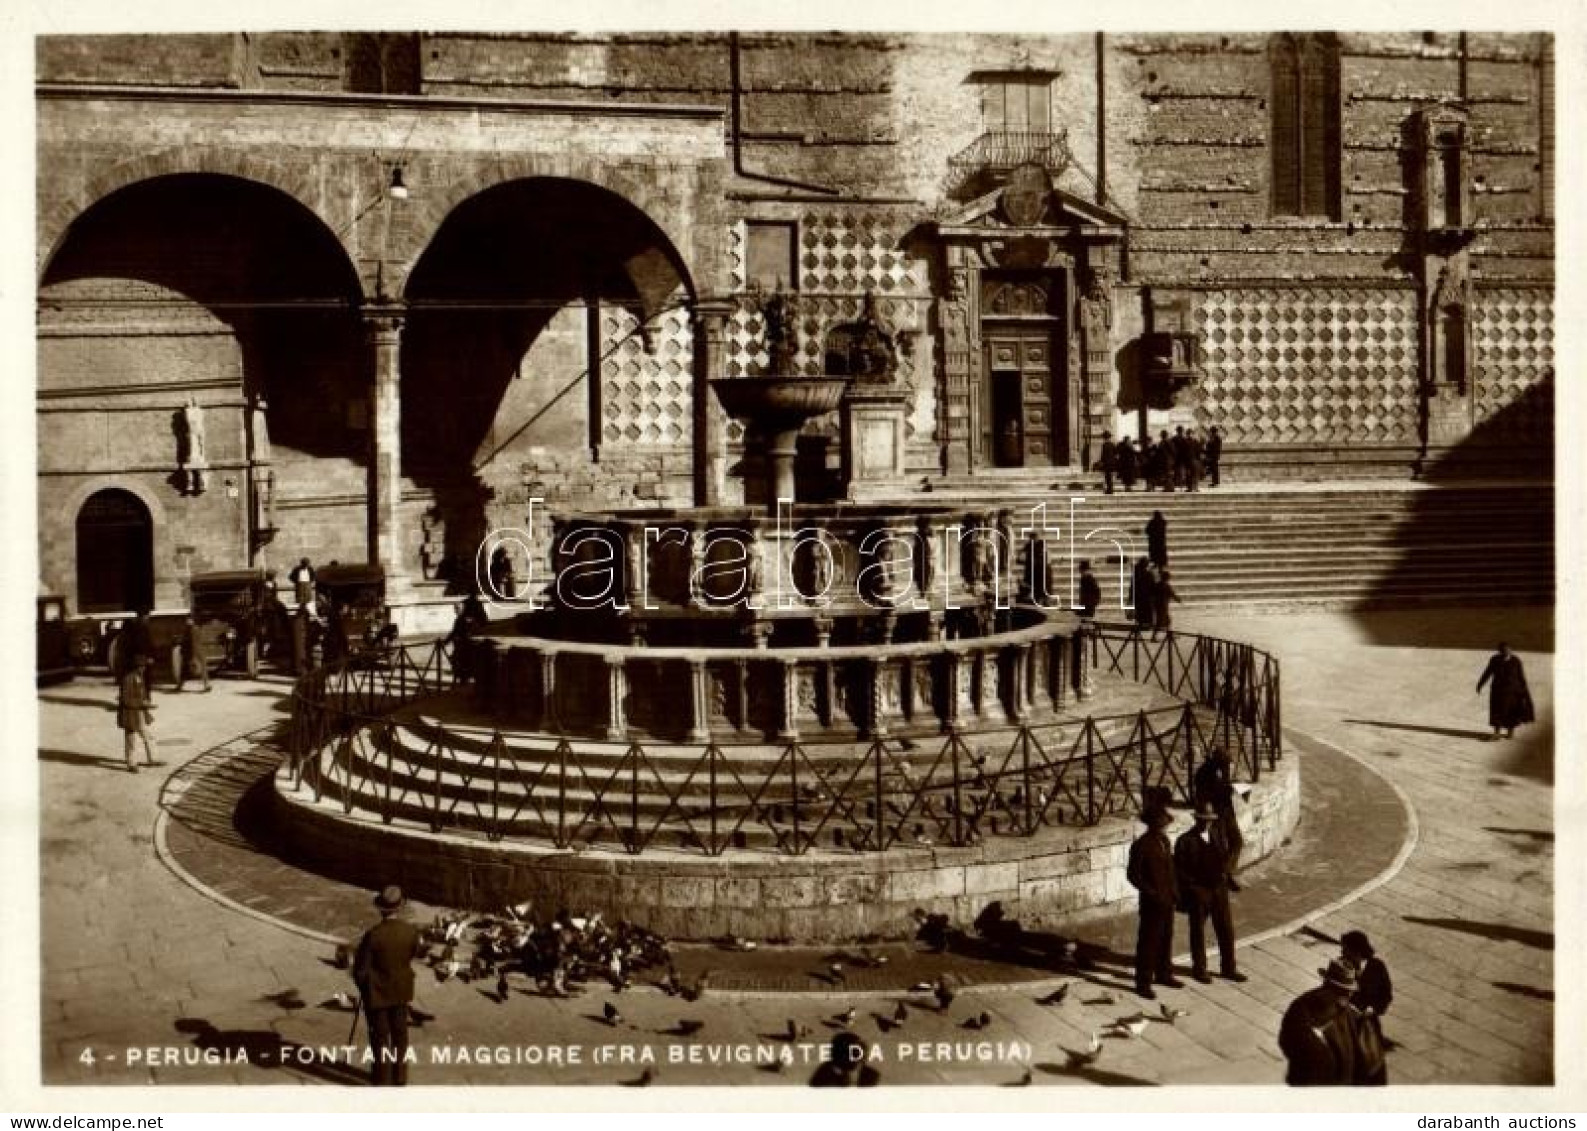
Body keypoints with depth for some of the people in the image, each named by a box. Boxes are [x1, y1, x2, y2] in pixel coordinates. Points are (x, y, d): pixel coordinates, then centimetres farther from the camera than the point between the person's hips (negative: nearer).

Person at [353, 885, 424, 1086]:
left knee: (380, 1037, 11)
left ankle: (383, 1079, 20)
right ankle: (400, 1075, 30)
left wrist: (362, 985, 1)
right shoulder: (411, 930, -15)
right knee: (400, 1033, 19)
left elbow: (360, 969, -19)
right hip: (401, 991, 4)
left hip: (377, 993, -4)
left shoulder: (372, 935, -27)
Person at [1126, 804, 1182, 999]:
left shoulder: (1164, 840, 6)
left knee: (1166, 938, 19)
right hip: (1151, 902, -8)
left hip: (1167, 900, 8)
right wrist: (1152, 893, -20)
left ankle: (1163, 974, 34)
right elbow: (1132, 875, -16)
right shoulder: (1141, 845, -18)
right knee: (1148, 942, 0)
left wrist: (1174, 892, 8)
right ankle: (1143, 982, 9)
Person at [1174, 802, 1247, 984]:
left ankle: (1229, 967, 23)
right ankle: (1199, 969, 25)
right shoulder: (1185, 840, -11)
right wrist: (1194, 885, -15)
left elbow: (1224, 857, 14)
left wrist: (1224, 872, -5)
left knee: (1226, 929, 8)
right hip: (1198, 892, -4)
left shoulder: (1217, 834, 4)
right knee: (1198, 931, 10)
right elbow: (1179, 869, -9)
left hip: (1219, 889, 4)